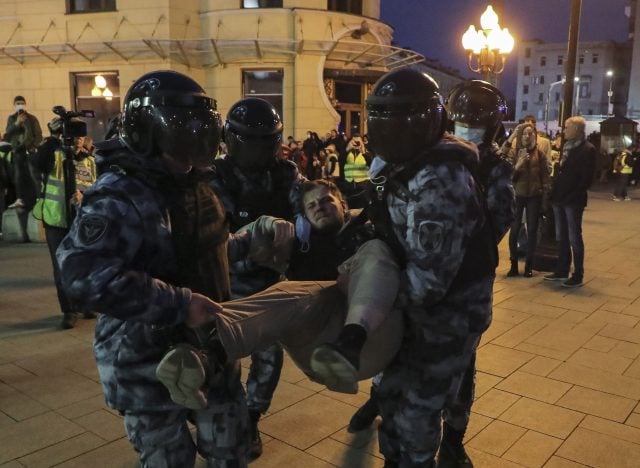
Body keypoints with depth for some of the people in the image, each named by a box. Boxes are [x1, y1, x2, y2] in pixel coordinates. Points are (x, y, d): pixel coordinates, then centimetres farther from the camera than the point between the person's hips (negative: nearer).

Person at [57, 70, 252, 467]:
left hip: (209, 346, 8)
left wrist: (246, 243, 6)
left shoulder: (194, 182, 6)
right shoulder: (119, 197, -22)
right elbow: (84, 276, -35)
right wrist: (179, 304, -35)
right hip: (148, 361, -7)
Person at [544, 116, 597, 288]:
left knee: (574, 238, 0)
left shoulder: (588, 149, -10)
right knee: (561, 237, 14)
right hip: (560, 198, 8)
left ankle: (578, 276, 8)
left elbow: (587, 178, -15)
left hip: (573, 201, -7)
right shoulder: (566, 146, 14)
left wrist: (573, 196, -16)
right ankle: (562, 271, 24)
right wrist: (555, 192, 7)